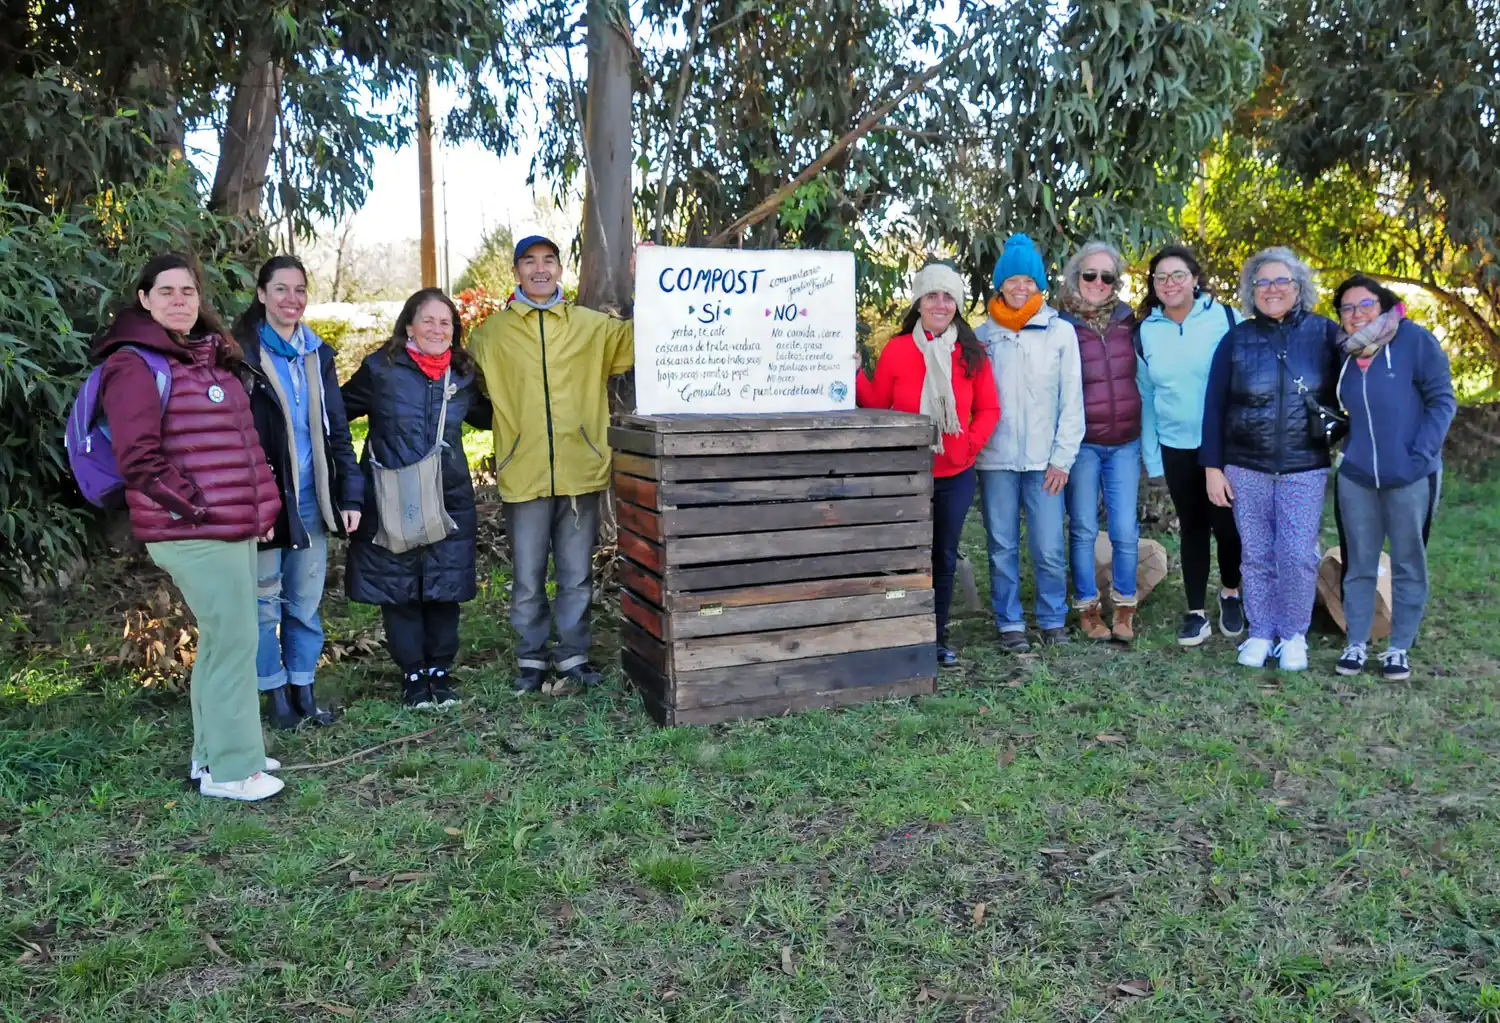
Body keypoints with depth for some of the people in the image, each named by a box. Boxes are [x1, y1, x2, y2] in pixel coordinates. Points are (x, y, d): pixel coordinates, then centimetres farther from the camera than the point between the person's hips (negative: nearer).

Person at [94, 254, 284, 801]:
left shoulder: (212, 356, 17)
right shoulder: (136, 364, -8)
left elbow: (245, 440, 21)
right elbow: (138, 459, -16)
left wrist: (264, 504, 13)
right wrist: (196, 508, -13)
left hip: (236, 526, 8)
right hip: (195, 532, -8)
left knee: (223, 640, 15)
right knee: (233, 640, -6)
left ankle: (214, 751, 28)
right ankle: (228, 770, 6)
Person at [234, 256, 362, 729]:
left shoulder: (317, 354, 11)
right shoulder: (242, 353, -4)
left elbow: (337, 430, 12)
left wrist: (350, 495, 5)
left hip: (311, 499, 5)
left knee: (306, 603, 11)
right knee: (265, 602, 4)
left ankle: (303, 691, 22)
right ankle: (275, 694, 17)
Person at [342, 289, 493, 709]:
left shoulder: (463, 375, 7)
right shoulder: (381, 368, -3)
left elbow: (487, 417, 24)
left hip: (449, 500, 2)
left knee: (444, 589, 7)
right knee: (399, 590, 5)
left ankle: (440, 670, 24)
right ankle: (413, 674, 21)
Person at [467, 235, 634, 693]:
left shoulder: (592, 326, 8)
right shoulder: (491, 332, 8)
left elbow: (635, 341, -3)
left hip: (581, 471, 1)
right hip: (524, 475, 0)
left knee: (577, 576, 10)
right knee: (527, 578, 8)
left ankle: (573, 654, 25)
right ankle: (531, 657, 24)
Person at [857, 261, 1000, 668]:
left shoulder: (973, 354, 3)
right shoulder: (897, 349, -3)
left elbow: (988, 409, 5)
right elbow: (877, 403, 0)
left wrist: (970, 444, -10)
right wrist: (854, 373, -14)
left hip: (956, 475, 3)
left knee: (944, 556, 13)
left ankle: (937, 638, 27)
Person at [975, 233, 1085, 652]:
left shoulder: (1061, 332, 3)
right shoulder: (982, 335, 6)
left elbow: (1071, 401, 2)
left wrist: (1062, 458, -3)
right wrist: (973, 448, -3)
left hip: (1044, 460, -1)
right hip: (996, 460, 1)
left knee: (1050, 549, 0)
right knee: (1002, 547, 6)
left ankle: (1053, 619, 19)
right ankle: (1009, 624, 18)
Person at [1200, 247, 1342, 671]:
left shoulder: (1324, 333, 0)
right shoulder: (1237, 339, 2)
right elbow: (1214, 405, 2)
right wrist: (1212, 467, -1)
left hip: (1305, 468, -1)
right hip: (1245, 468, 1)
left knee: (1298, 555, -2)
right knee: (1256, 556, 7)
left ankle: (1294, 635, 16)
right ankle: (1261, 633, 20)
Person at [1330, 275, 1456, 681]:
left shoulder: (1415, 340, -7)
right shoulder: (1344, 354, 6)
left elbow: (1442, 400, -8)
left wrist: (1421, 455, -15)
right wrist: (1340, 444, 6)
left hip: (1409, 478, -4)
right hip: (1355, 478, 4)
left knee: (1408, 564, 8)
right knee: (1358, 565, 10)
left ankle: (1399, 648, 18)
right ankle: (1356, 644, 20)